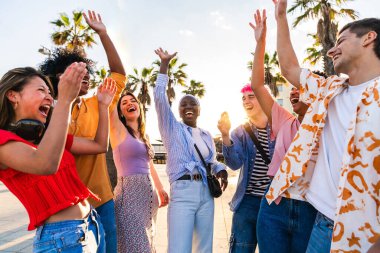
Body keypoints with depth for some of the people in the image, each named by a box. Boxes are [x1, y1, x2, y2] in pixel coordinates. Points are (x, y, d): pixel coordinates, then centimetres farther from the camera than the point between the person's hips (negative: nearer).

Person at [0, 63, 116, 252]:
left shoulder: (49, 136, 12)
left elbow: (100, 145, 12)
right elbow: (46, 165, -31)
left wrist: (103, 105, 9)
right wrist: (65, 99, -34)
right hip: (60, 237, -8)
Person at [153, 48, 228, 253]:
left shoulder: (207, 136, 16)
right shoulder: (172, 128, 4)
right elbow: (159, 97, -7)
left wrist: (221, 170, 1)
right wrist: (164, 64, -9)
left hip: (206, 194, 5)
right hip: (182, 193, -5)